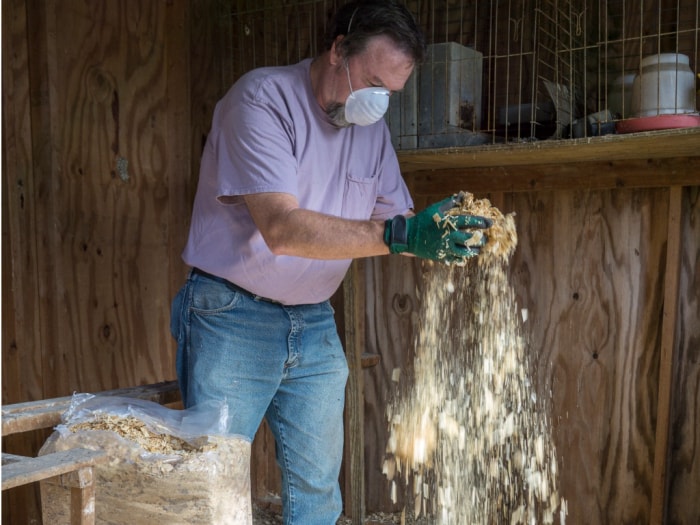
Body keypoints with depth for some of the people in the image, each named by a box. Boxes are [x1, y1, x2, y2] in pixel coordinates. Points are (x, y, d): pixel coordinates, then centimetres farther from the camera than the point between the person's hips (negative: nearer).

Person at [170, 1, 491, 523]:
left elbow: (396, 217, 7)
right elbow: (282, 227, -28)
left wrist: (438, 230, -16)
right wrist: (401, 234, -35)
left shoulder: (372, 127, 6)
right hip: (233, 318, -5)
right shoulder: (263, 98, -16)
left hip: (314, 324, 6)